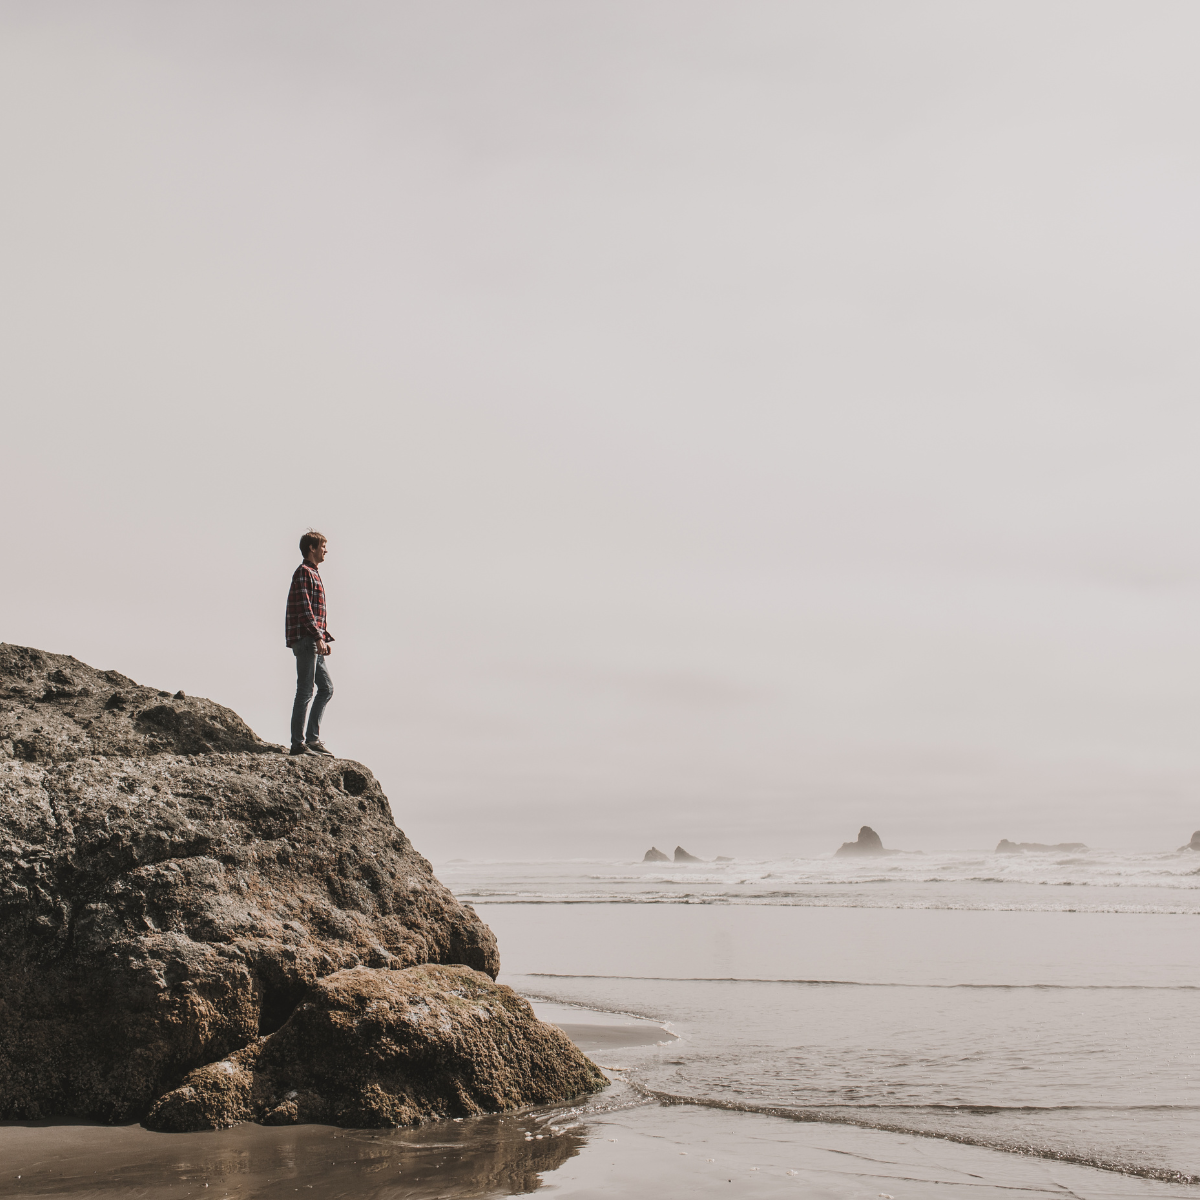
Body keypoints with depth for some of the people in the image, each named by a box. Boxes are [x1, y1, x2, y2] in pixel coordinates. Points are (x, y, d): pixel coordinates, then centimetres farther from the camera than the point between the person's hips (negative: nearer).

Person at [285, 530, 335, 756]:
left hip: (313, 641, 10)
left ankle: (312, 737, 12)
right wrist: (318, 637, -23)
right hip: (304, 639, -10)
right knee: (305, 691, -8)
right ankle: (298, 743, -5)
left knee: (326, 688, 10)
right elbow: (304, 608, -19)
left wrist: (325, 638, 19)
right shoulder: (304, 572, -9)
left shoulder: (313, 574, 22)